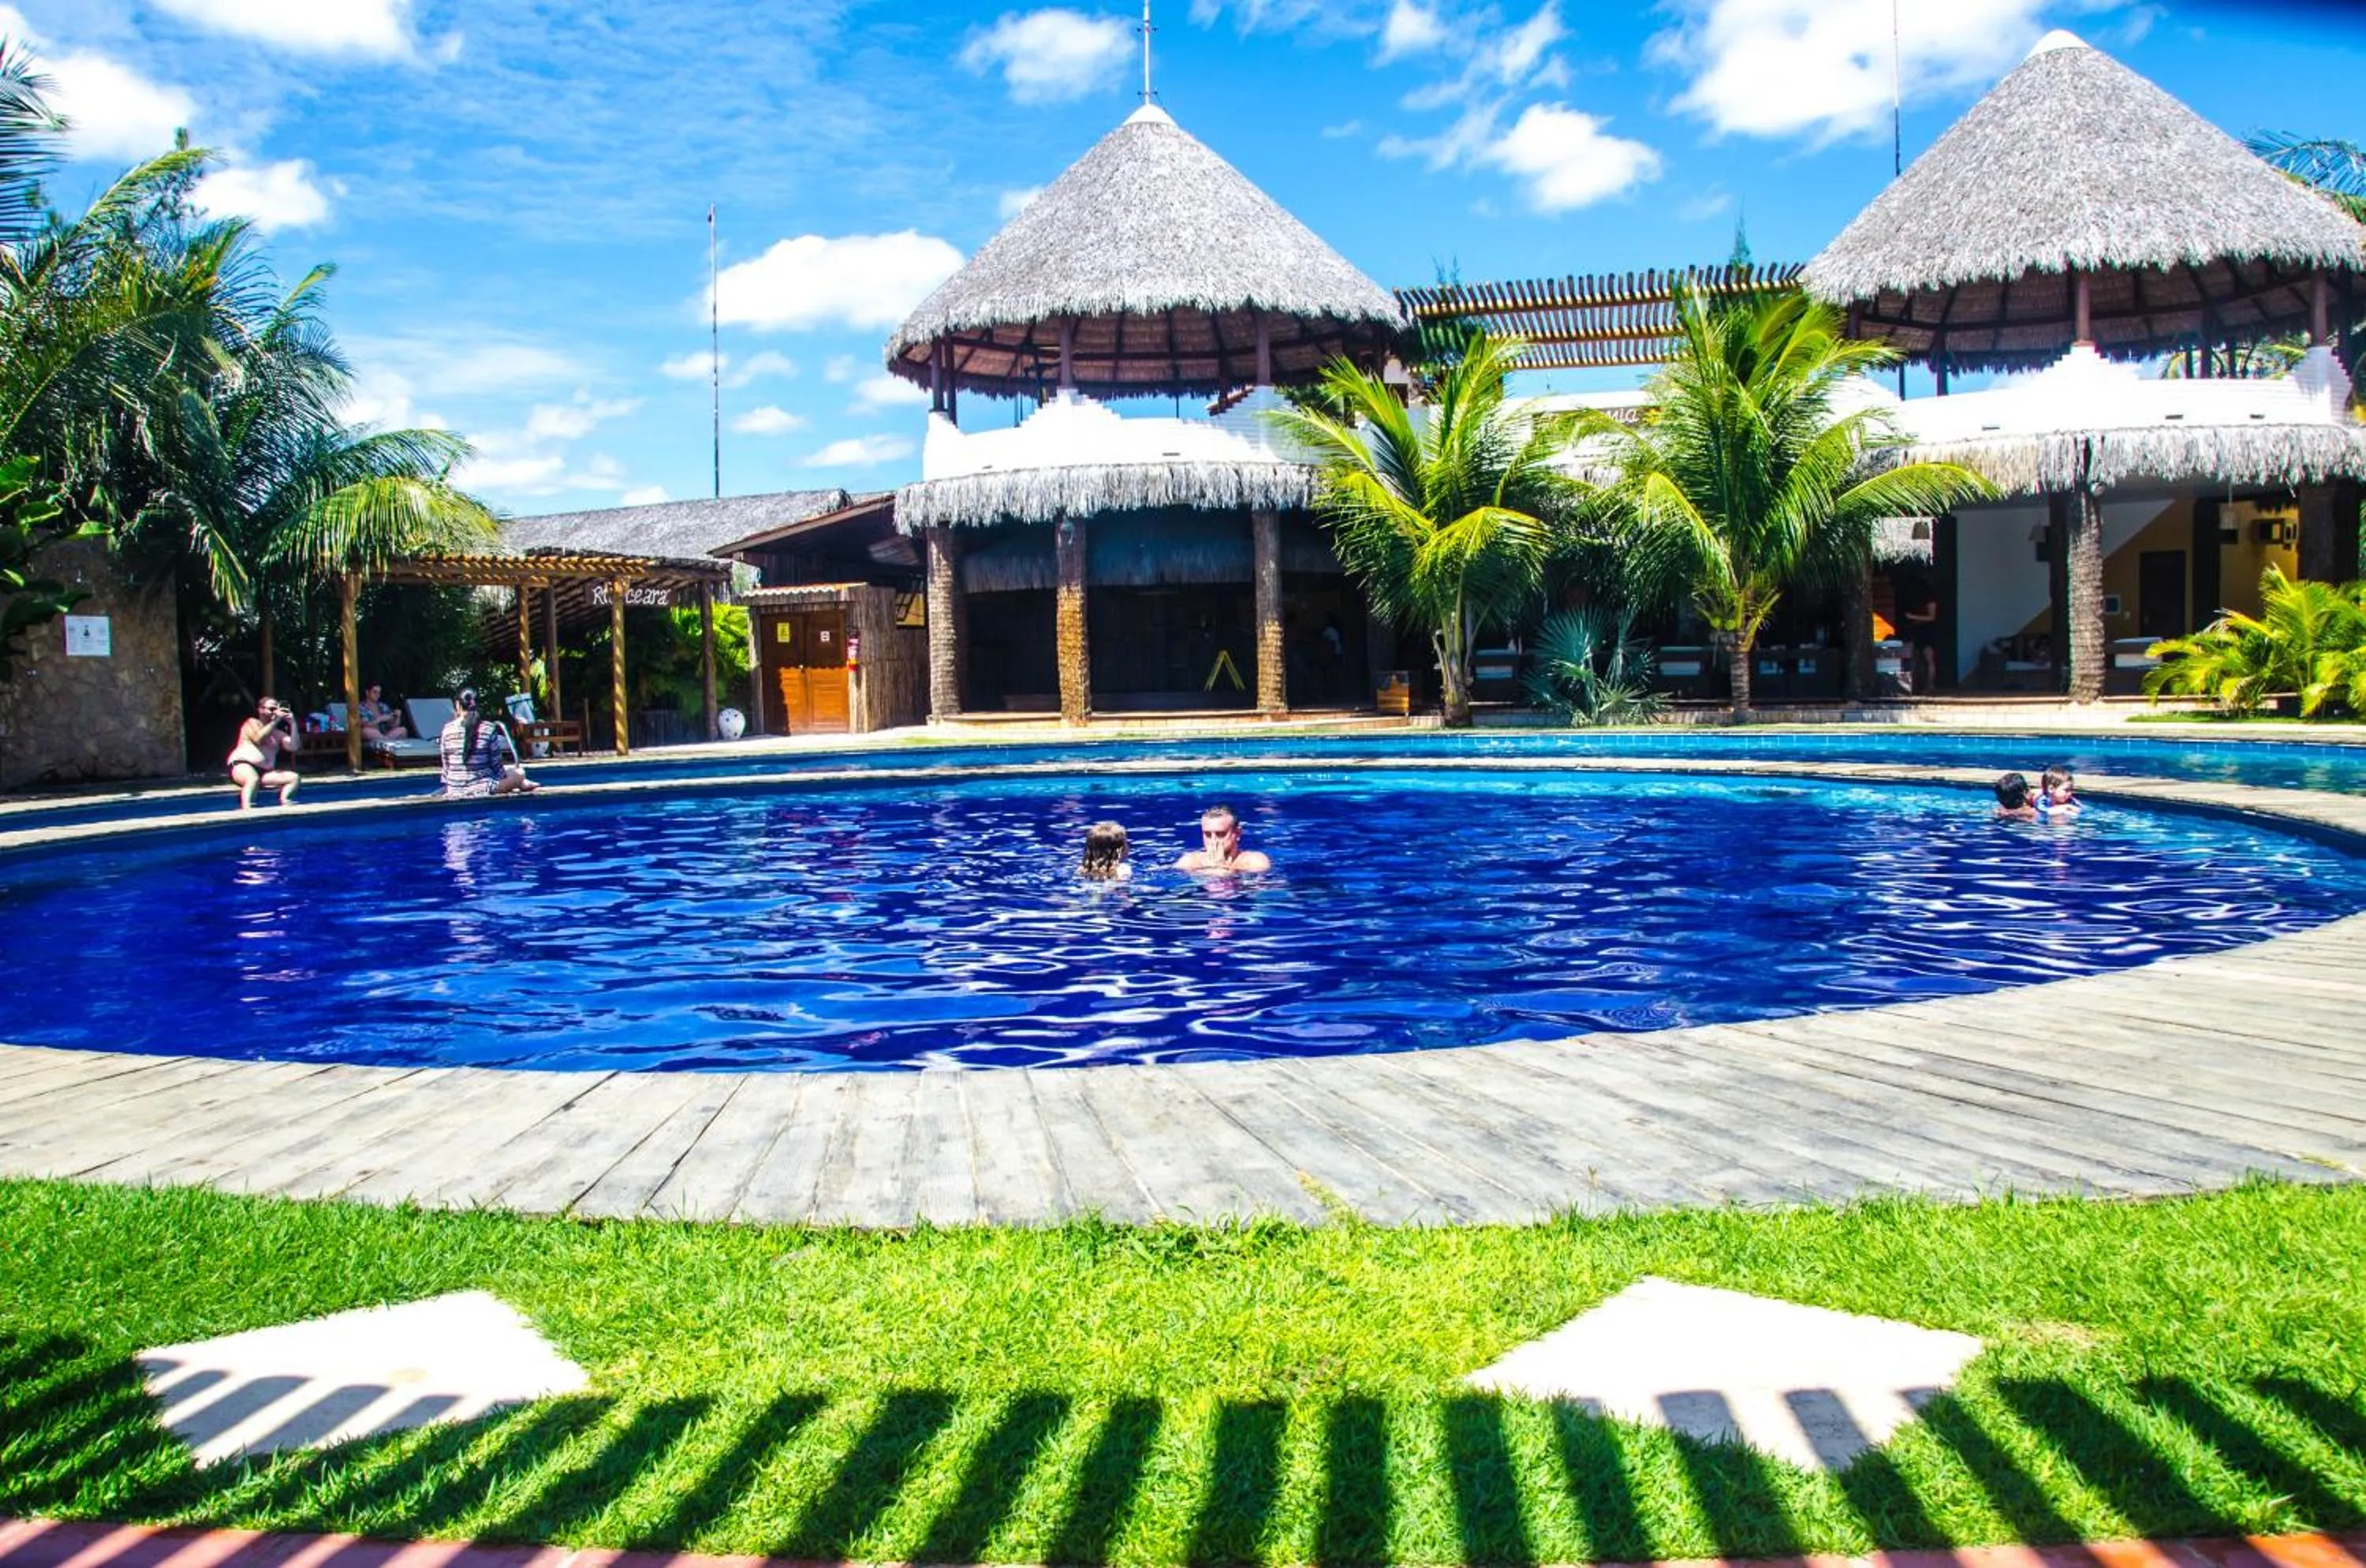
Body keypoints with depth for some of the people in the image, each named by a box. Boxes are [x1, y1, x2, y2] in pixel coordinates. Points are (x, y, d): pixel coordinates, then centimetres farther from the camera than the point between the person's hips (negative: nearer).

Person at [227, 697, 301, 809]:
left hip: (265, 772, 7)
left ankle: (283, 802, -29)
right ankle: (246, 808, -56)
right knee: (253, 779, -41)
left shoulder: (278, 733, 20)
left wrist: (293, 723, 1)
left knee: (294, 777, -11)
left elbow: (293, 747, 4)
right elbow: (259, 739, -16)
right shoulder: (252, 723, 5)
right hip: (242, 766, -7)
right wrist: (276, 720, -12)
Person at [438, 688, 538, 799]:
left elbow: (446, 764, 4)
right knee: (520, 773, 21)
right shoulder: (489, 729, -12)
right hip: (482, 788, -4)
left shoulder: (447, 730, -3)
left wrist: (447, 786, 17)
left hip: (455, 791, 4)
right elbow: (496, 763, -5)